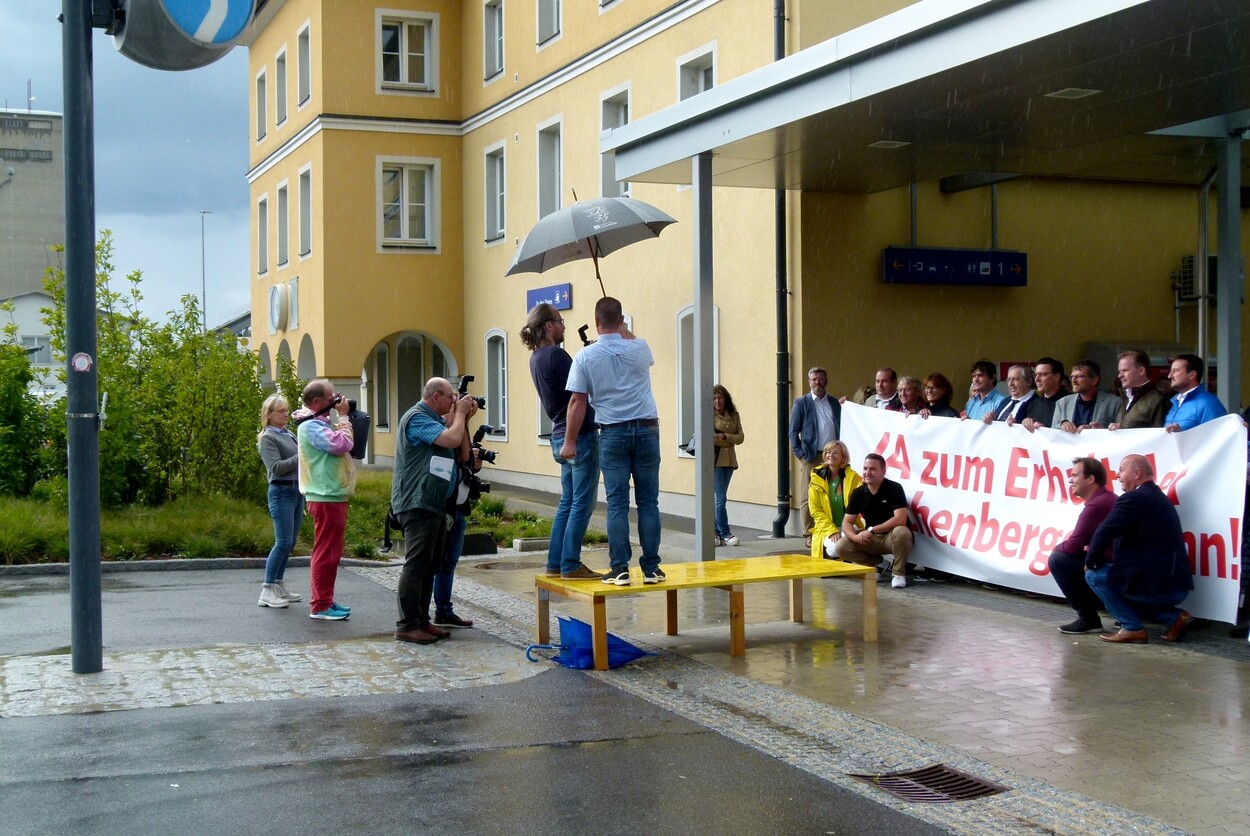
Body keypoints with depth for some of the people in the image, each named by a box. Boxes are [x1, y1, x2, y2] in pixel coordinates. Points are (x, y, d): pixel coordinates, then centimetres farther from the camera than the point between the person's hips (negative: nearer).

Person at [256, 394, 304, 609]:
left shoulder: (290, 434, 16)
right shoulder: (268, 438, -7)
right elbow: (276, 467, -17)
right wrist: (300, 457, -20)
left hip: (297, 490, 8)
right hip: (282, 492, -8)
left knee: (289, 543, 10)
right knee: (283, 542, -11)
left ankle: (279, 585, 18)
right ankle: (267, 591, -7)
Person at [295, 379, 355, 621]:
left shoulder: (322, 422, 17)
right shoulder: (311, 426, -16)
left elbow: (345, 445, 19)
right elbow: (341, 444, -25)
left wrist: (341, 418, 11)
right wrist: (343, 417, -13)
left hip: (334, 495, 11)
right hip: (326, 498, -11)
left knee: (331, 551, 16)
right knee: (325, 552, -6)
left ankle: (324, 600, 25)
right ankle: (320, 606, -2)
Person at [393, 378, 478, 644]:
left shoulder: (438, 419, 19)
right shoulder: (417, 418, -12)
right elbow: (452, 439, -24)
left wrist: (464, 418, 10)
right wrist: (460, 413, -7)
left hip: (436, 503, 10)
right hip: (417, 504, -10)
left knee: (431, 565, 12)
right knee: (417, 564, -10)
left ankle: (422, 620, 19)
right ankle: (406, 626, -7)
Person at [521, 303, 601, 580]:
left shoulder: (536, 358, 12)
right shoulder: (555, 355, -17)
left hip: (562, 438, 10)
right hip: (580, 435, -10)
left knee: (567, 502, 15)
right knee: (582, 503, -4)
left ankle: (556, 563, 17)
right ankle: (571, 565, -2)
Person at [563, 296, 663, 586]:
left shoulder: (585, 357, -4)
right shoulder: (639, 348, 2)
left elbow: (577, 402, -5)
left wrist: (570, 441, 0)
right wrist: (622, 329, 32)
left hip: (613, 434, -1)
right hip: (646, 429, 1)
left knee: (617, 504, 2)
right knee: (648, 502, 4)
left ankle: (620, 569, 0)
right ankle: (651, 568, 7)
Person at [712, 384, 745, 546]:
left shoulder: (734, 416, 11)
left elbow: (741, 437, 4)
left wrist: (725, 436, -11)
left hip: (729, 460, 5)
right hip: (715, 460, -5)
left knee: (718, 498, 9)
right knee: (719, 498, -7)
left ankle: (716, 533, 13)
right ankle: (725, 534, -3)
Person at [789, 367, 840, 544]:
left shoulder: (835, 404, 14)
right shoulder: (801, 403, 5)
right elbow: (793, 432, 3)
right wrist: (800, 454, -7)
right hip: (811, 457, -3)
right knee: (808, 499, -1)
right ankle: (810, 536, 4)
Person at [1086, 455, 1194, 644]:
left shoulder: (1132, 499, -13)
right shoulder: (1161, 498, 18)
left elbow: (1104, 533, -20)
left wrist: (1091, 561, -2)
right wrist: (1103, 557, 18)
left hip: (1155, 586, -9)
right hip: (1178, 587, 9)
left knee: (1094, 575, 3)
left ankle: (1133, 629, 0)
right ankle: (1173, 616, 14)